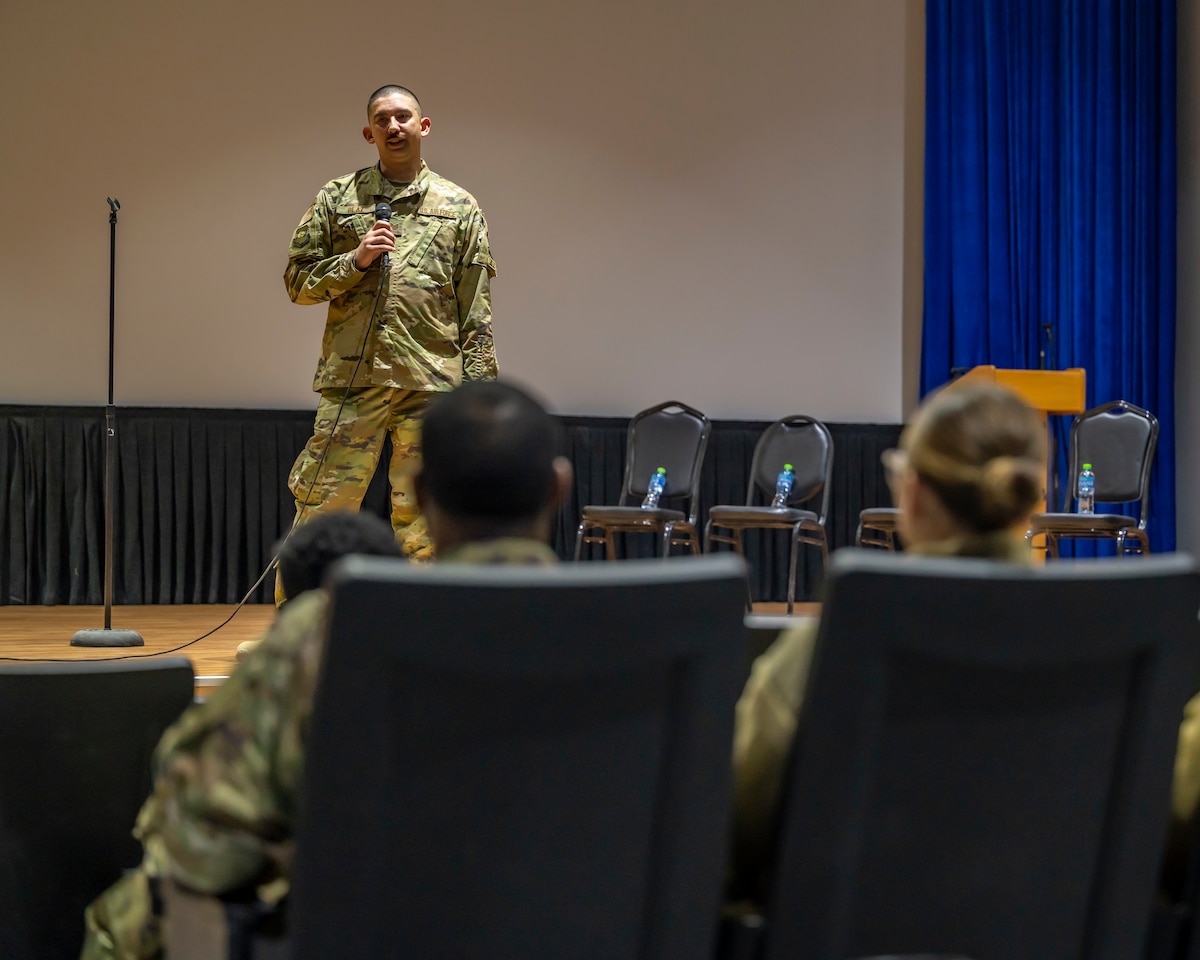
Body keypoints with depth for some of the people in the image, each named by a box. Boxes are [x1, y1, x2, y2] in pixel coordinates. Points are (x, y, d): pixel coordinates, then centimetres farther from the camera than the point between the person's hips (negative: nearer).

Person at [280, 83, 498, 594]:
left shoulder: (459, 206, 11)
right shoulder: (336, 198, 9)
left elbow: (476, 310, 8)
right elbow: (299, 282, 8)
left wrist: (476, 386, 1)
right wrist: (356, 260, -8)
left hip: (432, 382, 1)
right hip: (352, 377, -1)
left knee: (420, 519, 6)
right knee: (323, 507, -1)